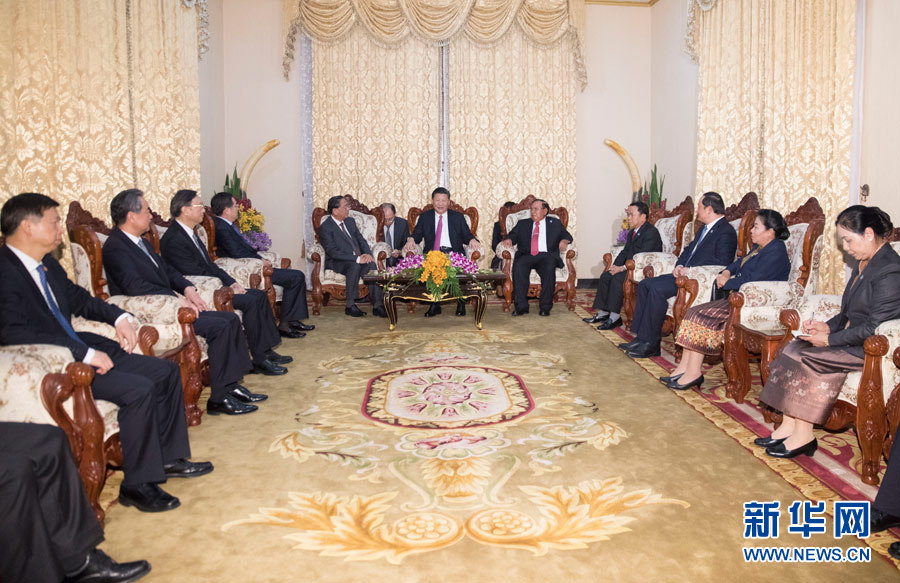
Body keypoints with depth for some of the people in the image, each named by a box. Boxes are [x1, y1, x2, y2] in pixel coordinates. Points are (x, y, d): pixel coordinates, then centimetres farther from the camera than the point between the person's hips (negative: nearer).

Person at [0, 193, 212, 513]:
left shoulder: (47, 264, 10)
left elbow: (79, 299, 24)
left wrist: (120, 317, 6)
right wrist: (85, 354, -27)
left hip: (81, 349, 10)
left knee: (166, 372, 4)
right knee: (138, 389, -26)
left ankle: (168, 457, 14)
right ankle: (137, 484, -10)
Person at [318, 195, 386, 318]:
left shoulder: (350, 221, 14)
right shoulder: (325, 227, -9)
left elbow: (361, 240, 14)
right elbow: (333, 252, -19)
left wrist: (367, 254, -9)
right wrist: (357, 259, -26)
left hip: (358, 259, 6)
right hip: (337, 263, -5)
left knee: (371, 264, -26)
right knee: (355, 266, -36)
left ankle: (377, 305, -30)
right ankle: (350, 306, -26)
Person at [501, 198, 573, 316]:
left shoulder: (555, 223, 23)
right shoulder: (523, 224, 27)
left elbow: (567, 235, 13)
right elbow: (513, 235, 15)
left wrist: (564, 241, -11)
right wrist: (509, 240, -9)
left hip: (546, 255, -1)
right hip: (526, 256, 1)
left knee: (549, 268, -36)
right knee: (518, 267, -33)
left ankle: (545, 307, -27)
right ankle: (521, 306, -28)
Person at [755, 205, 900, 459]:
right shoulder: (863, 264, 14)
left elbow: (874, 328, -21)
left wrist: (829, 339, -17)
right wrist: (827, 326, 1)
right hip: (850, 337, 9)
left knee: (806, 357, -21)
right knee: (793, 347, -8)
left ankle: (802, 435, -11)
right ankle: (789, 426, -10)